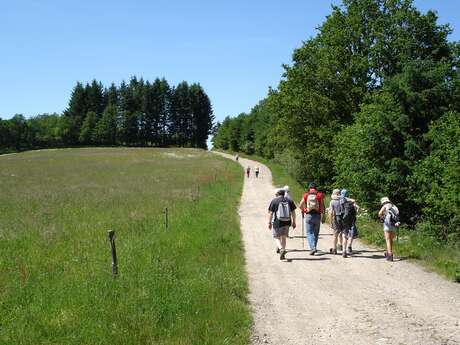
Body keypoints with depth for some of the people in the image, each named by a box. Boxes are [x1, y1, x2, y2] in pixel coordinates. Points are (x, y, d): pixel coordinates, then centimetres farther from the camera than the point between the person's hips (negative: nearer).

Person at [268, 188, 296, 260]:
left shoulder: (274, 201, -4)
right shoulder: (289, 201, 6)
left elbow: (270, 213, -5)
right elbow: (293, 212, 5)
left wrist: (269, 222, 2)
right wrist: (293, 222, 12)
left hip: (277, 222, -3)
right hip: (287, 223, 4)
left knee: (277, 237, 7)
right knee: (283, 237, 15)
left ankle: (281, 249, -18)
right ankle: (282, 254, 15)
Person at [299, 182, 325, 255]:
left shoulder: (306, 195, 0)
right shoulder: (319, 195, -1)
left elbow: (300, 205, -1)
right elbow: (322, 206, -5)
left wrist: (304, 210, 19)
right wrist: (322, 216, 4)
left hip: (308, 216, -1)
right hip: (317, 215, 1)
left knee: (309, 233, 2)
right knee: (316, 233, 15)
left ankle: (313, 248, -14)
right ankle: (313, 247, 22)